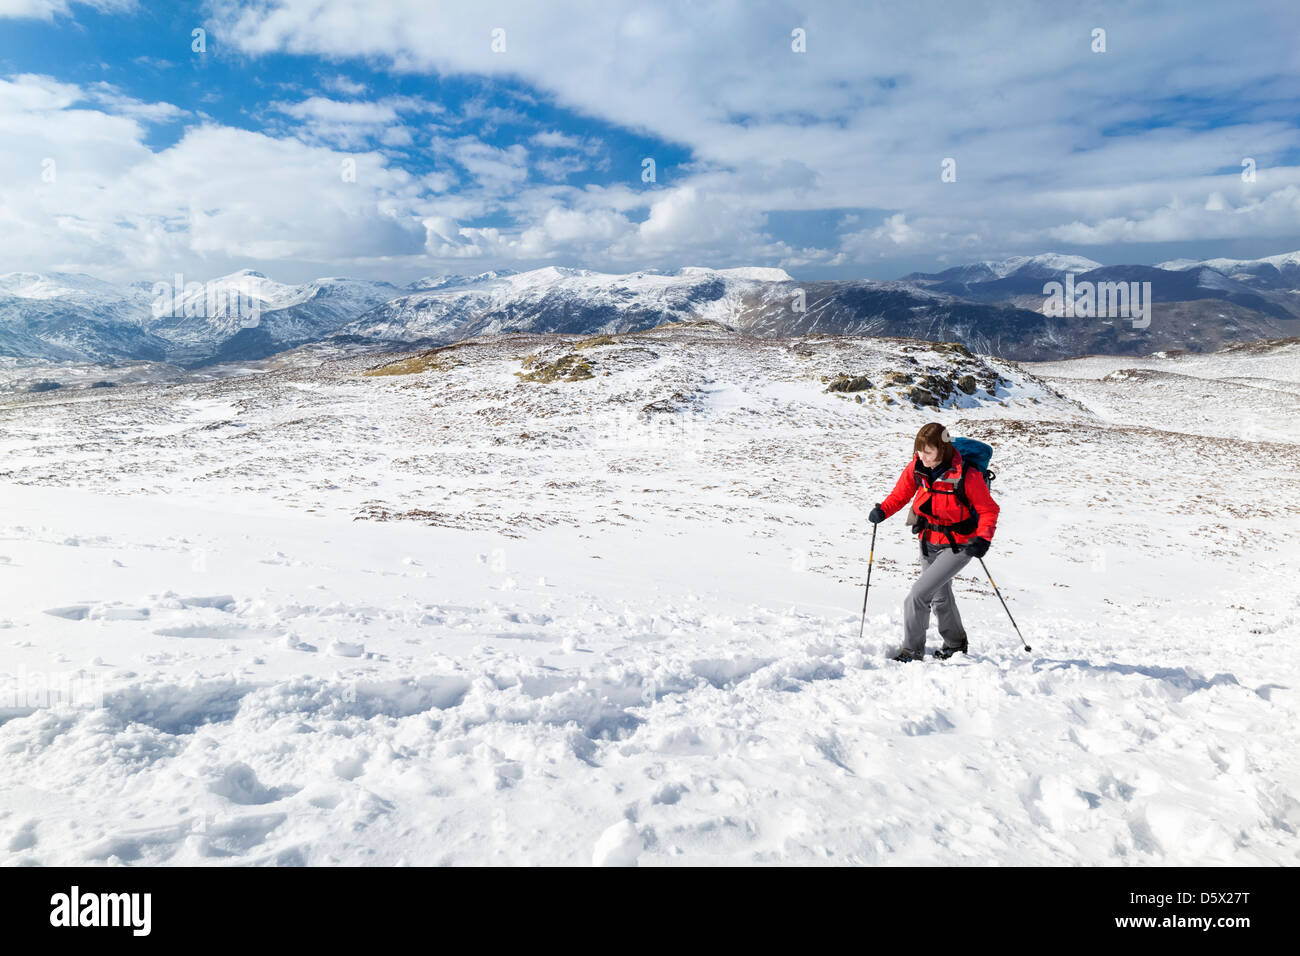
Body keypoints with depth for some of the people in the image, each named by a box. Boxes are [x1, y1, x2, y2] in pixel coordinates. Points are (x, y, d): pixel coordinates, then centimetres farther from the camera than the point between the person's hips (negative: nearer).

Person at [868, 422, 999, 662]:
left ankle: (912, 652, 3)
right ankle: (955, 643, 52)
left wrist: (983, 538, -29)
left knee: (917, 597, -16)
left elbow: (988, 510, -14)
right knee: (940, 597, 26)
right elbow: (901, 494, 2)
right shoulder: (916, 468, -11)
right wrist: (883, 511, -16)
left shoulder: (966, 476, -25)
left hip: (957, 546, -6)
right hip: (928, 541, 7)